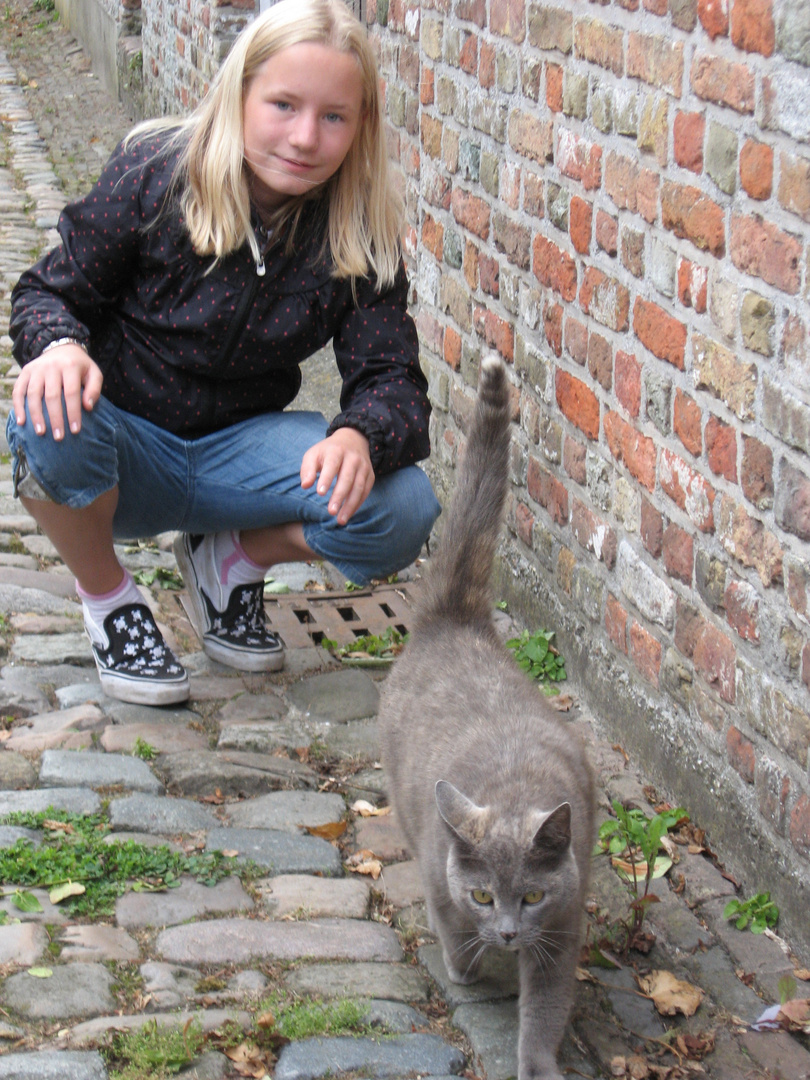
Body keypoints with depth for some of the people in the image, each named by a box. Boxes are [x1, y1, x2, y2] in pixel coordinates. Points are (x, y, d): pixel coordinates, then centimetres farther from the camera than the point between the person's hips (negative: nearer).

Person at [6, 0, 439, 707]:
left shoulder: (360, 234, -9)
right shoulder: (154, 173, -15)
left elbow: (391, 377, -12)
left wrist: (360, 436, -37)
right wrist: (60, 345, -32)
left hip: (237, 450, 2)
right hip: (126, 448, -1)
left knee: (403, 510, -24)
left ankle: (230, 556, 9)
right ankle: (107, 595, -4)